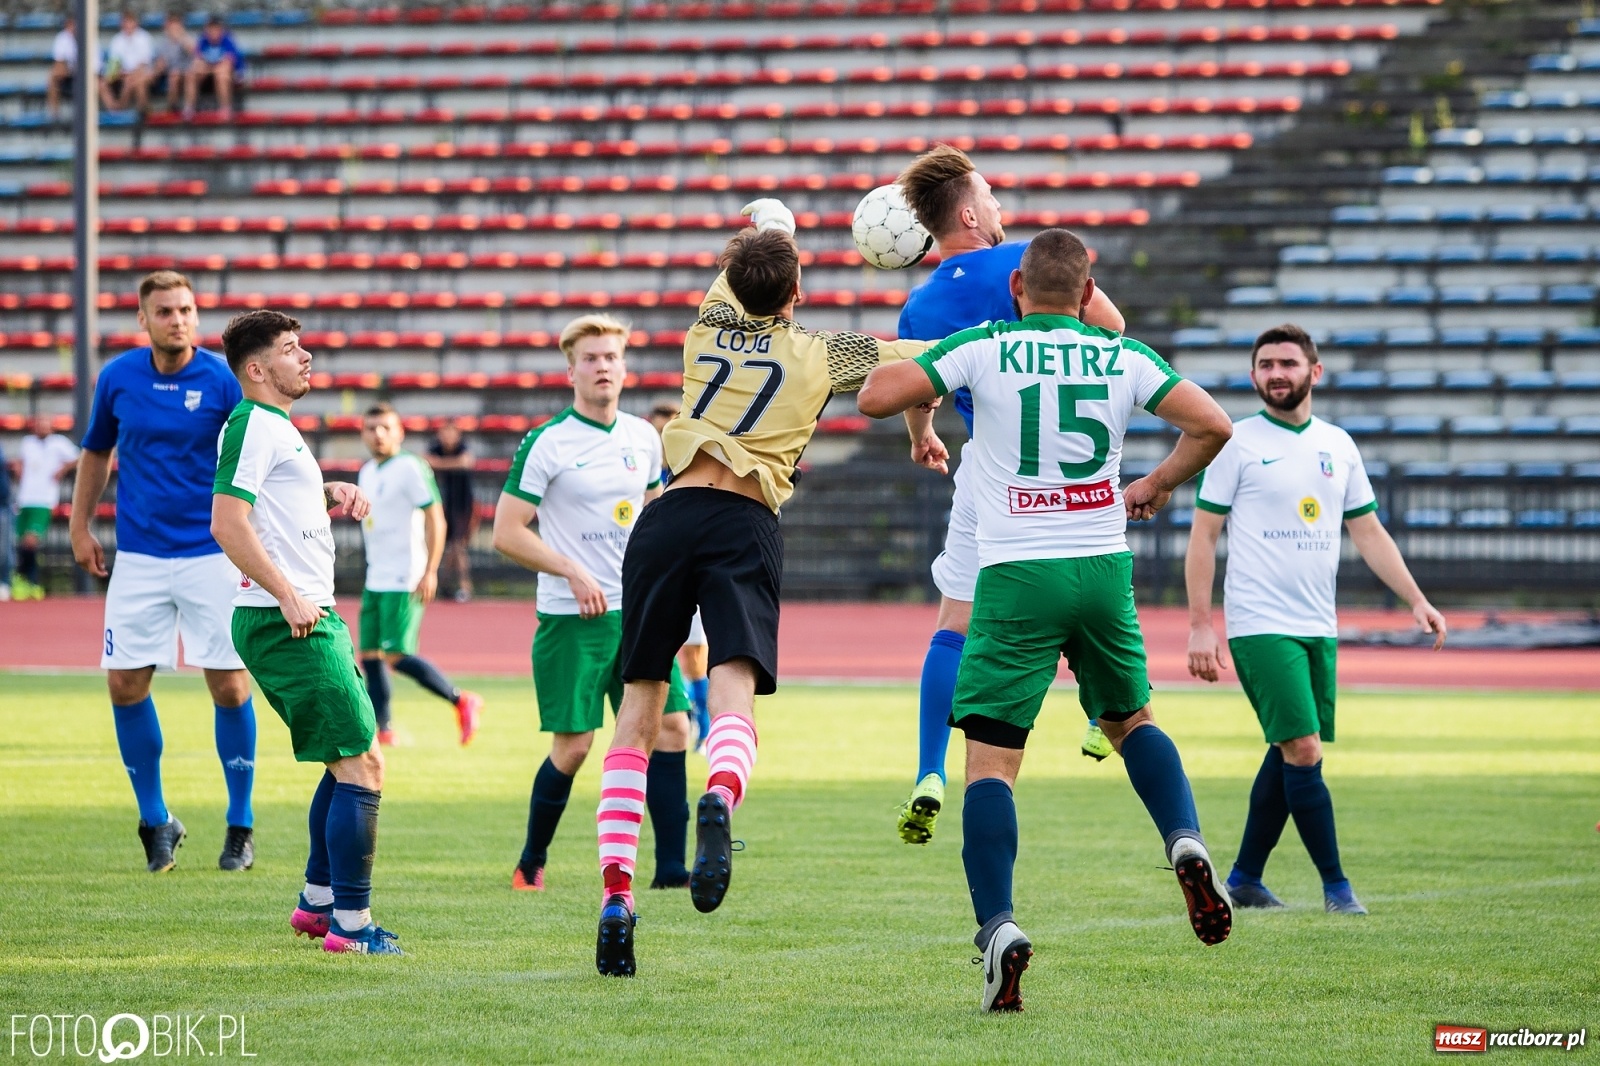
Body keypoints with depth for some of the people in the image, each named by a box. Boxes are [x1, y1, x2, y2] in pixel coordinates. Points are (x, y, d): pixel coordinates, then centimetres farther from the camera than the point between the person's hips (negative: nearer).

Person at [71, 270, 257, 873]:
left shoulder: (223, 380, -7)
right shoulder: (117, 378, 2)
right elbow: (96, 451, 17)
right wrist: (79, 526, 13)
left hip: (213, 554, -3)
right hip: (139, 558, 3)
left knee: (230, 686, -3)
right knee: (126, 684, -1)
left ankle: (240, 828, 11)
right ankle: (155, 822, 15)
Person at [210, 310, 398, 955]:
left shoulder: (277, 428, 19)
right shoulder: (253, 425, -12)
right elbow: (227, 523, -21)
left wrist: (329, 493, 15)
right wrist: (289, 596, -22)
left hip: (310, 618, 11)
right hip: (289, 626, -11)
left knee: (351, 761, 19)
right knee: (361, 766, -11)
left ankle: (317, 901, 27)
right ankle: (350, 924, -10)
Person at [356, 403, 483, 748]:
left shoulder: (410, 468, -10)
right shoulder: (367, 472, 14)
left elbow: (435, 519, -13)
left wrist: (430, 571, -18)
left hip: (404, 582, -8)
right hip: (375, 580, 8)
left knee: (395, 655, -14)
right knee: (369, 656, 3)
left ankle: (462, 701, -2)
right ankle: (383, 729, 8)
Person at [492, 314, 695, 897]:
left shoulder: (644, 438, 9)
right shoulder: (546, 443, -9)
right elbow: (507, 532, -10)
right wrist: (573, 571, -17)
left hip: (636, 610, 6)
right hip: (570, 621, -5)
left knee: (671, 728, -2)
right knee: (572, 746, -6)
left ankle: (671, 867, 3)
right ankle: (531, 864, 13)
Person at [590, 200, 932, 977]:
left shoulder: (710, 327, 18)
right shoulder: (819, 354, 12)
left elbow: (733, 272, 41)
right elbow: (926, 355, 18)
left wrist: (760, 231, 58)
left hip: (670, 515, 2)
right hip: (746, 526, -2)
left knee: (640, 704, 8)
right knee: (734, 687, -18)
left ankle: (616, 892, -4)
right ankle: (719, 800, -53)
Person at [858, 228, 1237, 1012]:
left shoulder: (982, 348, -3)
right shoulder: (1123, 357, 5)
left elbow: (875, 398, -9)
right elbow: (1211, 425, 1)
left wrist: (895, 361, 14)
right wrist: (1154, 487, 16)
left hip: (1016, 575, -3)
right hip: (1103, 566, 3)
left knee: (990, 761, -2)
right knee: (1129, 719, 26)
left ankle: (998, 926, -19)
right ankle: (1186, 843, 1)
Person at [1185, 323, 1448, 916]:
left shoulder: (1337, 446, 12)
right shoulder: (1237, 443, -3)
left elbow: (1369, 532, 17)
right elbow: (1203, 537, -3)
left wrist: (1415, 599, 7)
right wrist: (1199, 625, -9)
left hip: (1318, 629, 6)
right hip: (1260, 624, -6)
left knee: (1288, 755, 8)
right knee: (1303, 750, -13)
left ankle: (1245, 877, 19)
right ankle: (1335, 884, -8)